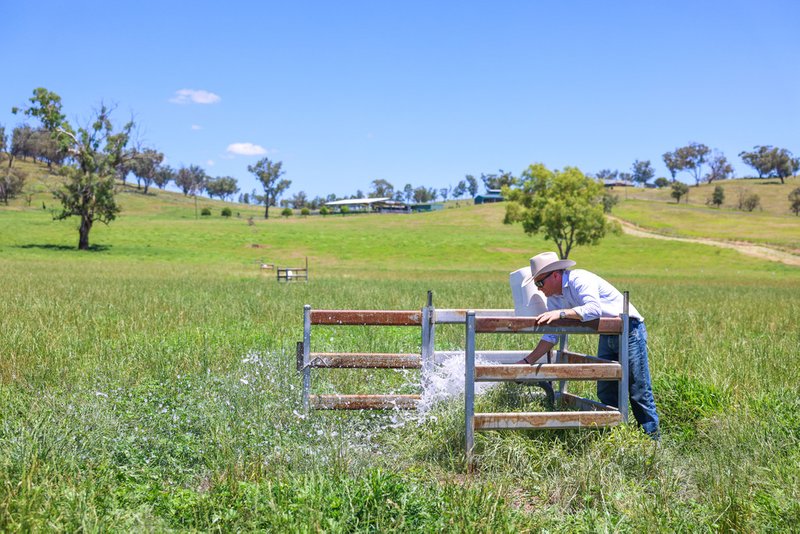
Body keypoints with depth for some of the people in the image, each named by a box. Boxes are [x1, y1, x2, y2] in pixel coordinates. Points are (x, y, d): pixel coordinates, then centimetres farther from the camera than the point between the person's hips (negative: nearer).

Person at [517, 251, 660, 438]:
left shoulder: (579, 280, -23)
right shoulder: (554, 298, 2)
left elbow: (594, 309, -40)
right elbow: (551, 336, 3)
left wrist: (561, 313, -43)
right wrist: (527, 361, -3)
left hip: (629, 330, -8)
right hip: (607, 336, 9)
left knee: (639, 392, -4)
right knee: (605, 393, 8)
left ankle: (653, 441, 6)